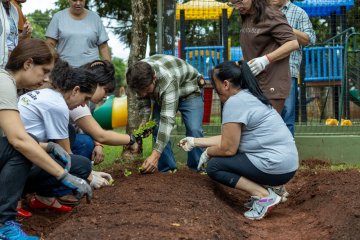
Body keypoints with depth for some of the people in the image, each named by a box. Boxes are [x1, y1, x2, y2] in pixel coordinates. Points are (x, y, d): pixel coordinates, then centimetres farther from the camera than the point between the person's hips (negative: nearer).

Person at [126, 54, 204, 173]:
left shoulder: (168, 80, -46)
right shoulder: (139, 76, -27)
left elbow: (167, 119, -48)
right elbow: (143, 99, -2)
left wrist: (155, 154, -52)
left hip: (189, 92, -6)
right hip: (162, 96, 6)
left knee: (194, 130, -21)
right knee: (157, 129, -10)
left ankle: (198, 168, -5)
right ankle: (167, 169, -1)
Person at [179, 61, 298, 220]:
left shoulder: (234, 102, -14)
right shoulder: (249, 96, 16)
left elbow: (228, 148, -14)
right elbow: (230, 138, 19)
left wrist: (207, 153, 6)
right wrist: (195, 142, 25)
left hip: (275, 167, -10)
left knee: (214, 166, -3)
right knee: (219, 158, 20)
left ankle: (264, 195, -9)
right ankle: (262, 189, 11)